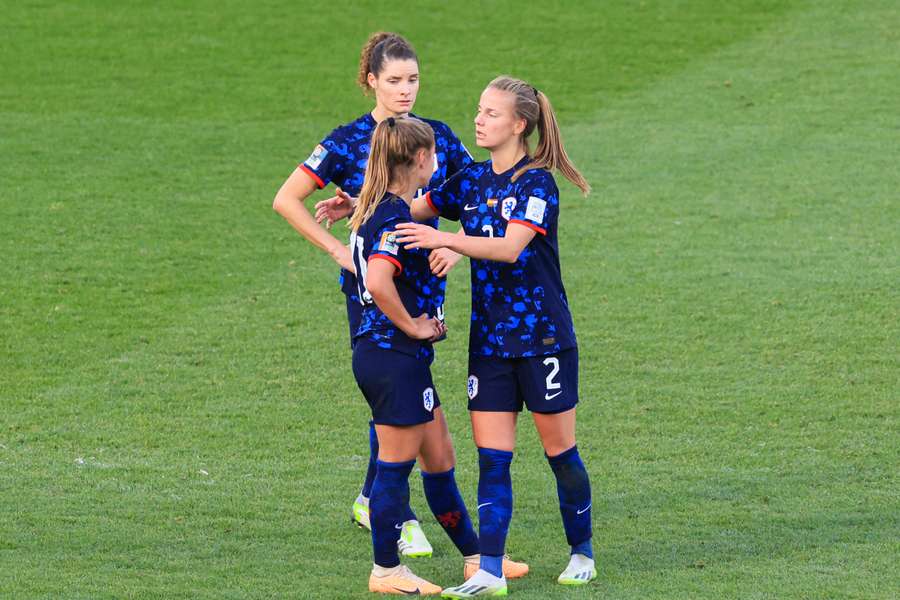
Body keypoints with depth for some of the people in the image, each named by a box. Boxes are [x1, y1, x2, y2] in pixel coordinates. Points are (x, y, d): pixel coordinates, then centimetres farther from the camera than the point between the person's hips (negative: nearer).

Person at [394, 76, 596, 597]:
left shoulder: (537, 183, -13)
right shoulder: (473, 180, 8)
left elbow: (511, 246, -27)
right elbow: (417, 208, 19)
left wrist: (443, 240, -35)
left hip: (543, 335, -6)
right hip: (489, 337, 6)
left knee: (560, 450, 6)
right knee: (492, 459, -1)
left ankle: (582, 554, 24)